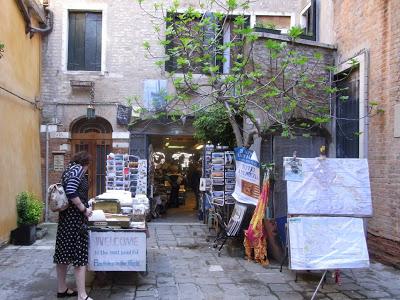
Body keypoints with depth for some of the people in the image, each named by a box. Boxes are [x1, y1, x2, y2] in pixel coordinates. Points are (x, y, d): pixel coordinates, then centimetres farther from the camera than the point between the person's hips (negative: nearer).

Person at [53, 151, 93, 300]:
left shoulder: (69, 169, 17)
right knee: (79, 255, -9)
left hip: (66, 216, 9)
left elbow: (67, 190, 16)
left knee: (63, 253, 14)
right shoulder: (78, 169, -10)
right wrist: (84, 209, -16)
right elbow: (71, 192, -23)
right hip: (75, 217, -9)